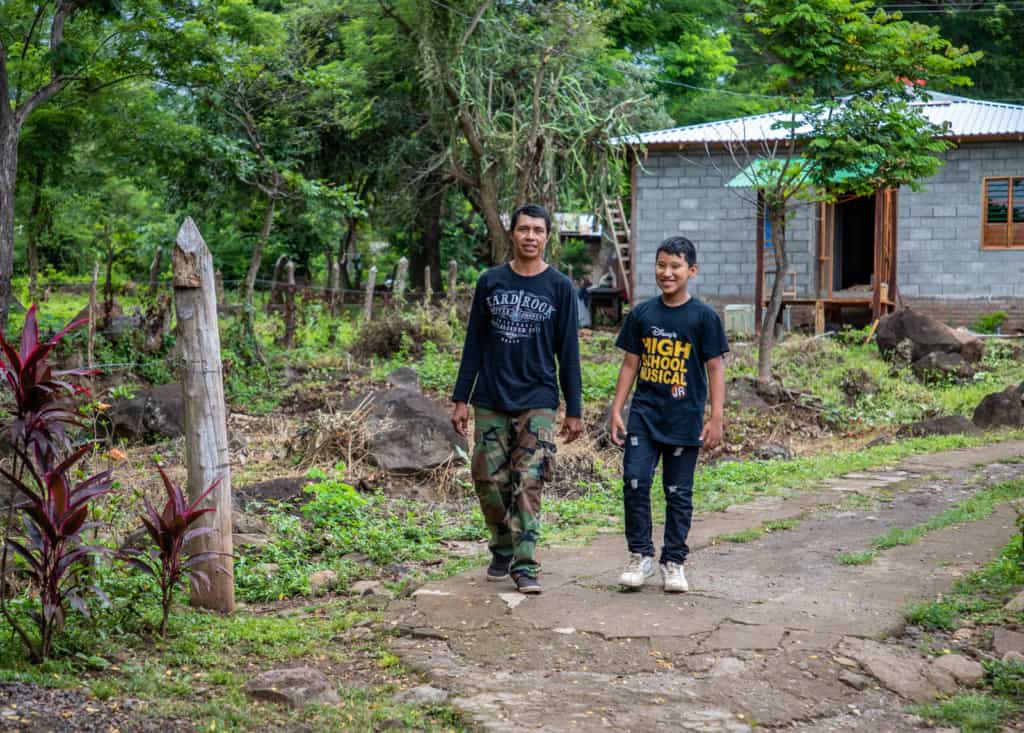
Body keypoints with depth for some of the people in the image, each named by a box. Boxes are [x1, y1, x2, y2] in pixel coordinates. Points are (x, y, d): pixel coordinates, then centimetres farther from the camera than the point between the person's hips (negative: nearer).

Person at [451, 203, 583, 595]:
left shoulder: (560, 288, 1)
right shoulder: (490, 282, 5)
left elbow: (568, 353, 3)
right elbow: (474, 344, 8)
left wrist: (574, 411, 1)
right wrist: (461, 399, 4)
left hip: (536, 403, -2)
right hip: (490, 402, 2)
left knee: (527, 484, -7)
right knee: (489, 481, 4)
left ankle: (524, 565, -2)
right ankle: (502, 551, 24)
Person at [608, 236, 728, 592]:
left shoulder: (704, 317, -3)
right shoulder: (642, 314, 6)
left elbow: (715, 368, -2)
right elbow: (630, 364, 10)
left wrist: (716, 417, -7)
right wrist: (616, 410, 5)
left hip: (684, 420, -2)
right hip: (644, 415, 2)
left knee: (679, 493, 6)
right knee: (635, 481, -8)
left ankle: (673, 561, 17)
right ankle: (640, 555, 7)